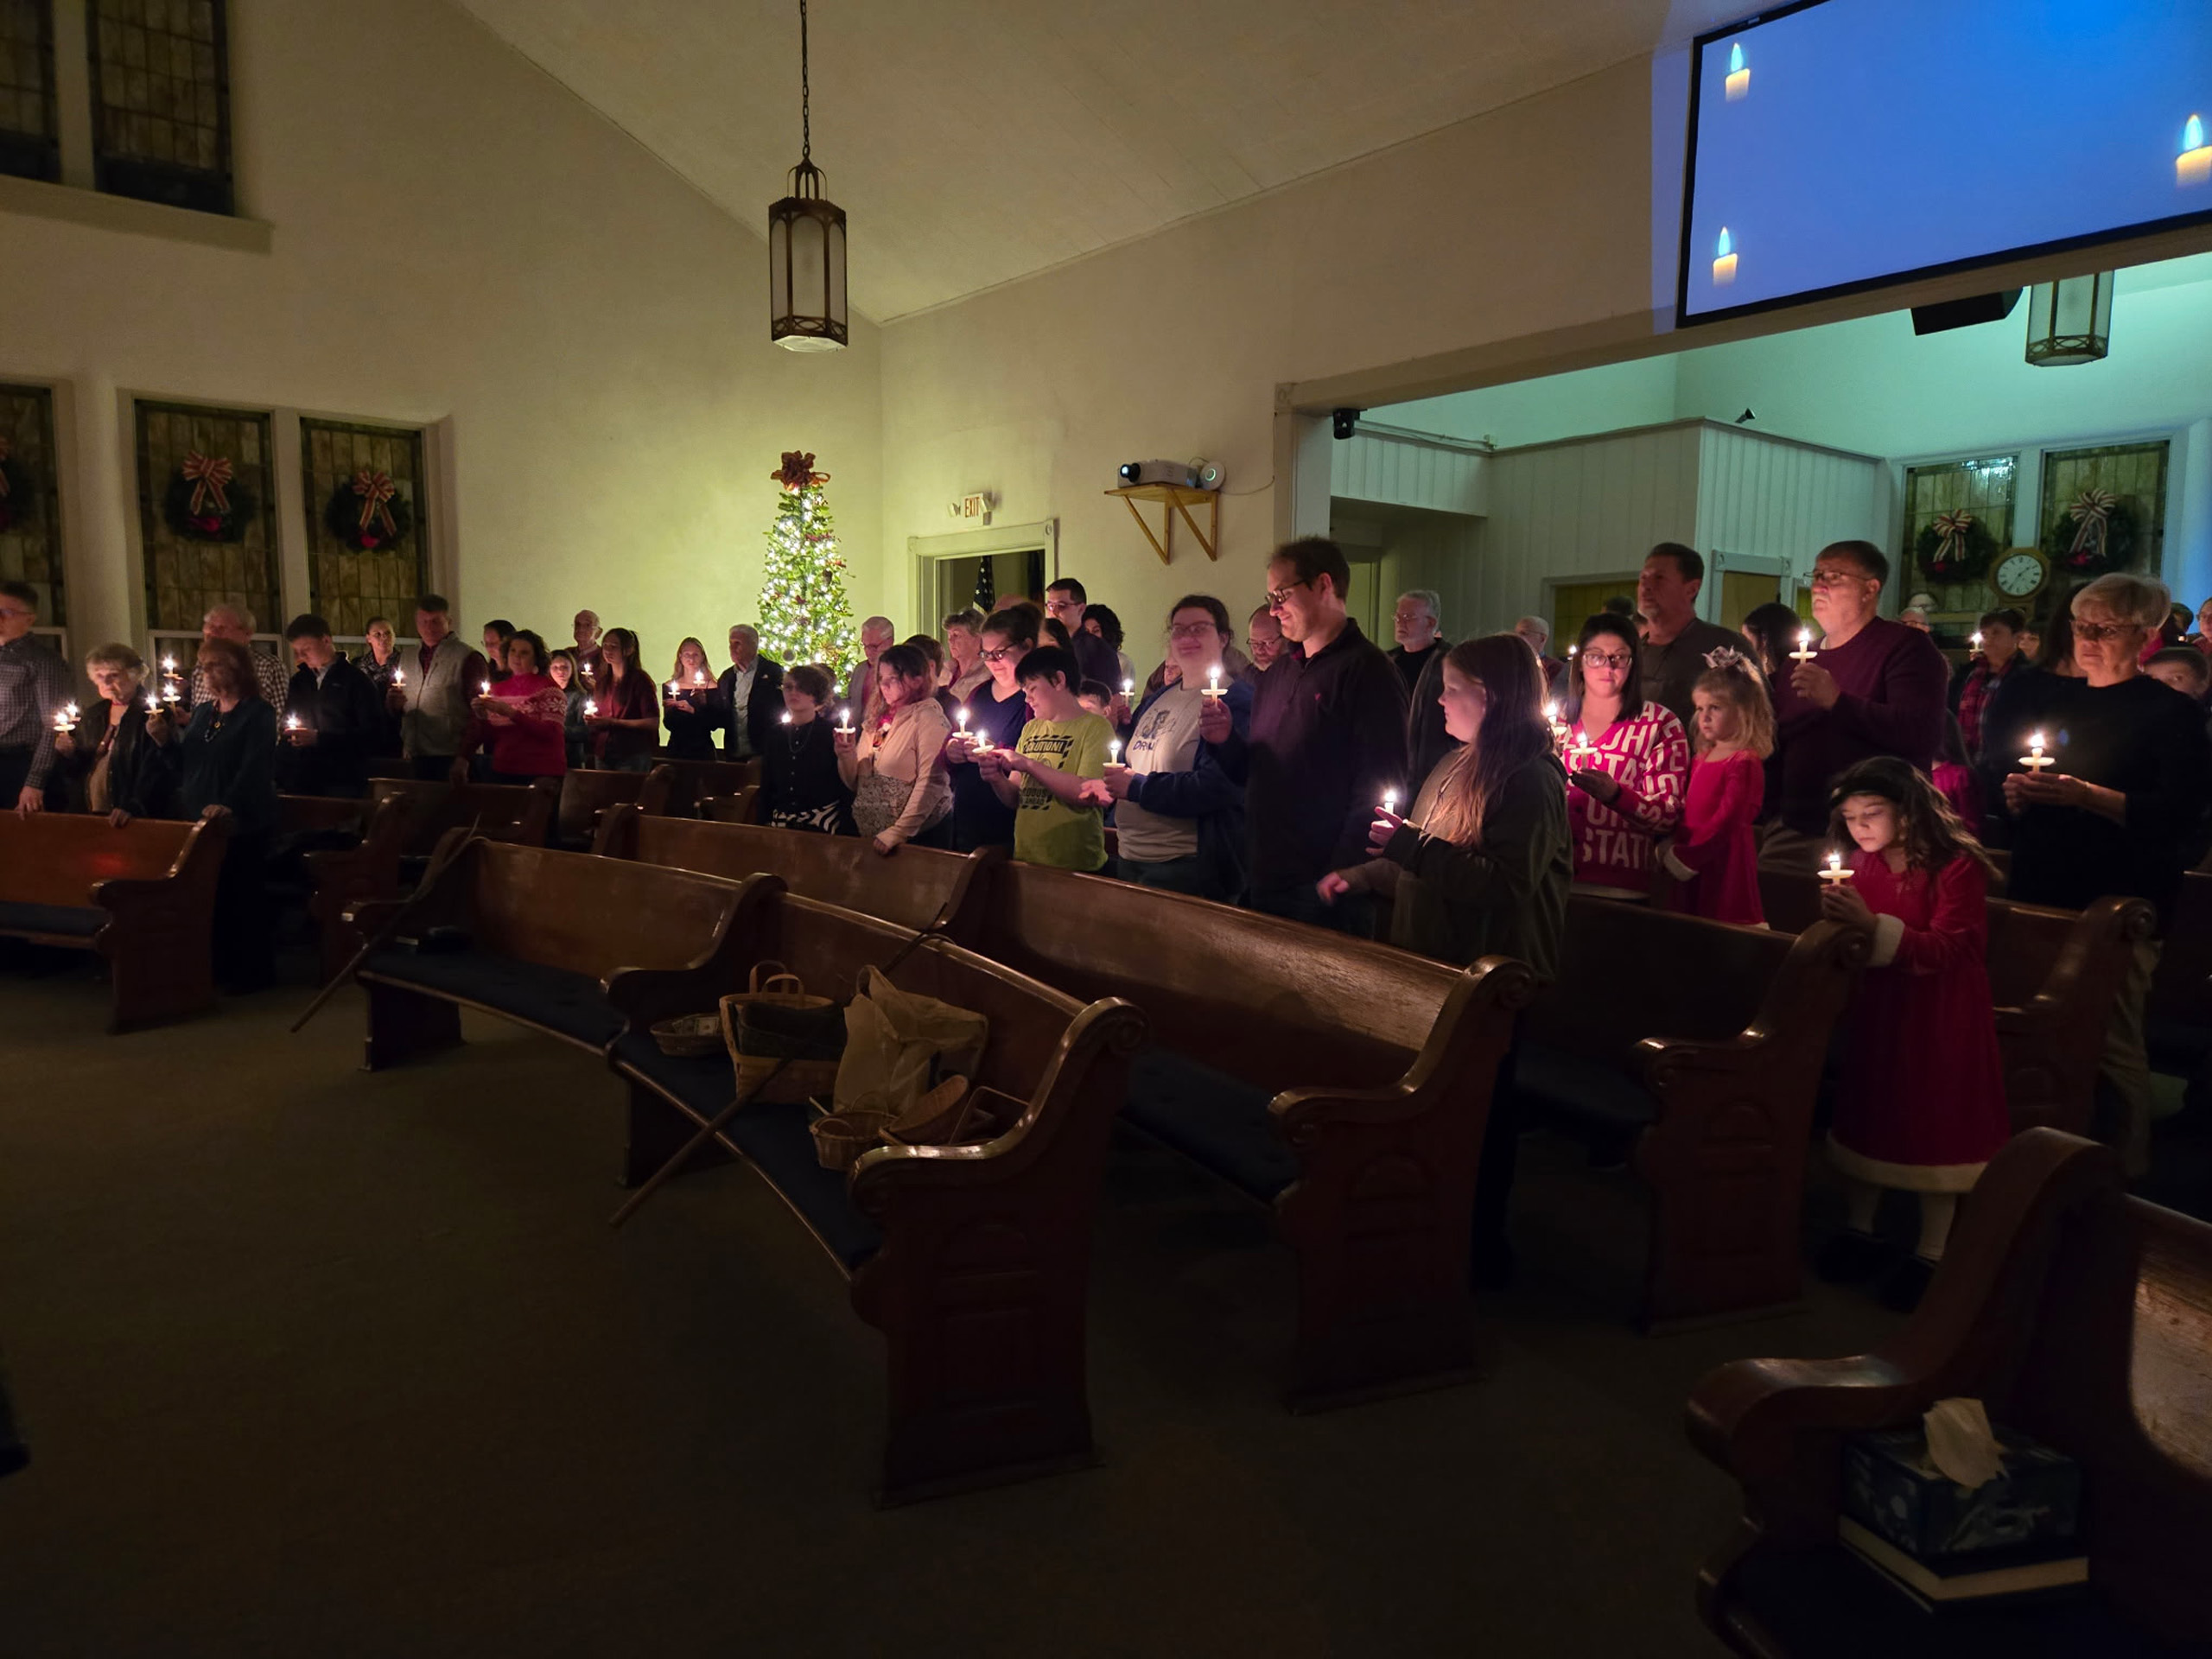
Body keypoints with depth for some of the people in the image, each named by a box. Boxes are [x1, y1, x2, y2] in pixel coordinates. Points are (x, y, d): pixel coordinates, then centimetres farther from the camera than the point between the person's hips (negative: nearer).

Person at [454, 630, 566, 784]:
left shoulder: (548, 687, -3)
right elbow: (489, 737, 12)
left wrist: (510, 712, -21)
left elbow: (551, 733, -15)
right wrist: (482, 718, -8)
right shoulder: (497, 689, 11)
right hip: (502, 773, 4)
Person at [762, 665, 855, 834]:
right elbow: (766, 786, 13)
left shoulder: (832, 734, -5)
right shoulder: (776, 734, 9)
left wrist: (844, 831, -15)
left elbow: (847, 788, -9)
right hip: (782, 824, 4)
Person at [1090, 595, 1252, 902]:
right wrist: (1110, 787, 3)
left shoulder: (1235, 702, -13)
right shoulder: (1158, 698, 14)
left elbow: (1217, 788, -25)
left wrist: (1135, 787, -20)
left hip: (1186, 868, -8)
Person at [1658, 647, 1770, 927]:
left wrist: (1685, 858, -16)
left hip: (1724, 860, -8)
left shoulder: (1745, 763, -11)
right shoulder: (1702, 758, 15)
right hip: (1692, 859, 8)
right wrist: (1673, 849, 3)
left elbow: (1726, 822, -17)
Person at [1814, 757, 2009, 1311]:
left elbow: (1951, 949, -24)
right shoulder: (1861, 864, 3)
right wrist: (1838, 916, -11)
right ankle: (1859, 1232, 26)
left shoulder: (1957, 866, -15)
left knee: (1935, 1123, 2)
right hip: (1877, 1006, 6)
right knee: (1868, 1110, 11)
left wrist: (1874, 923, -34)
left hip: (1940, 1015, -5)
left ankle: (1930, 1254, 15)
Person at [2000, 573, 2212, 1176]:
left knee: (2113, 1047, -3)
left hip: (2118, 905, -5)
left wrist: (2084, 795, -20)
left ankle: (2123, 1173, 11)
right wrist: (2016, 792, -1)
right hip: (2040, 891, 5)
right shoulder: (2049, 696, 14)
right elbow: (1998, 772, 20)